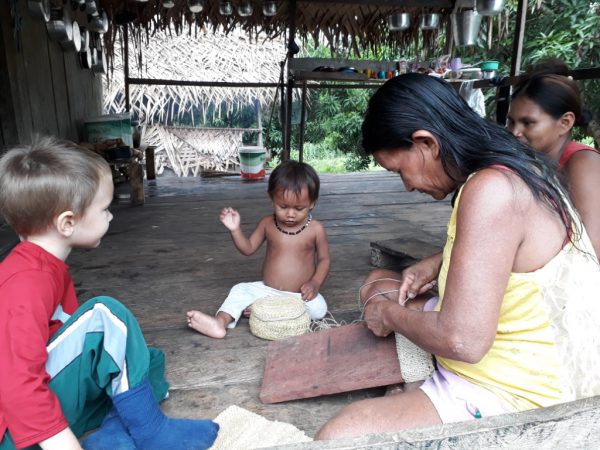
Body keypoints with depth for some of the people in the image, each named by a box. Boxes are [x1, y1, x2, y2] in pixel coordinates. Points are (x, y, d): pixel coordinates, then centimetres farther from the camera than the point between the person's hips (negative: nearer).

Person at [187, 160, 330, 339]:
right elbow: (248, 248, 4)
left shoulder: (315, 229, -11)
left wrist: (315, 282, -19)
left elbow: (324, 259, -2)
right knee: (240, 290, -12)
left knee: (318, 308, -28)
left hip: (299, 295, -3)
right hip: (267, 290, 3)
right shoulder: (267, 223, -3)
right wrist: (235, 229, -13)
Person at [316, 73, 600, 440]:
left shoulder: (490, 190, -29)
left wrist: (388, 314, -12)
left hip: (513, 393, -10)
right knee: (377, 285, 20)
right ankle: (403, 398, 20)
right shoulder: (511, 167, 2)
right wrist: (438, 265, 6)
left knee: (337, 434, -25)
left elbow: (462, 340, -31)